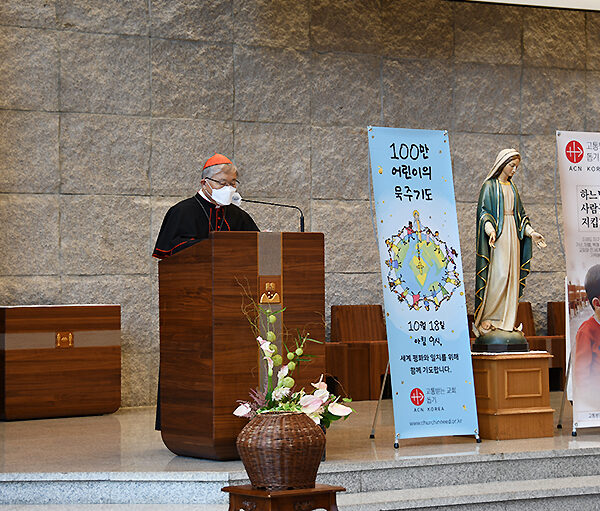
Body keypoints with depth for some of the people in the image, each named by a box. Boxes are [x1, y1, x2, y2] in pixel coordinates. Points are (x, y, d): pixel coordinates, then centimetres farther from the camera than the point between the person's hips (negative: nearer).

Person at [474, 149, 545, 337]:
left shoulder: (512, 187, 19)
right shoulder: (489, 185, -2)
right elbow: (483, 210, -10)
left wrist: (531, 232, 12)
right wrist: (490, 229, -27)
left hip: (512, 234, 7)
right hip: (497, 235, -7)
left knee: (511, 276, 1)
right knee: (498, 275, -16)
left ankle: (506, 320, 2)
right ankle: (486, 319, -11)